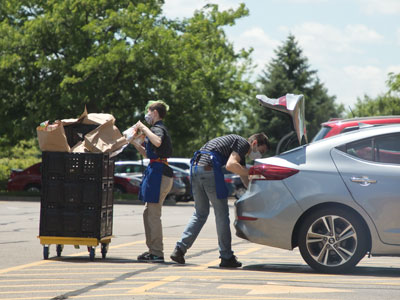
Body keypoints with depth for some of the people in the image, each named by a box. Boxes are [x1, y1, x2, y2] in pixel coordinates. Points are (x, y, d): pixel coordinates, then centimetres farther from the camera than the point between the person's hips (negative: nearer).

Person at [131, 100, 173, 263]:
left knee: (153, 214, -10)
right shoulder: (159, 129, 23)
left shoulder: (158, 128, -8)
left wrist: (144, 128, -21)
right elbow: (148, 153, 31)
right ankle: (152, 251, 19)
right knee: (148, 213, 15)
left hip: (158, 174, -11)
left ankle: (157, 253, -9)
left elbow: (157, 142, -33)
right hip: (156, 173, 11)